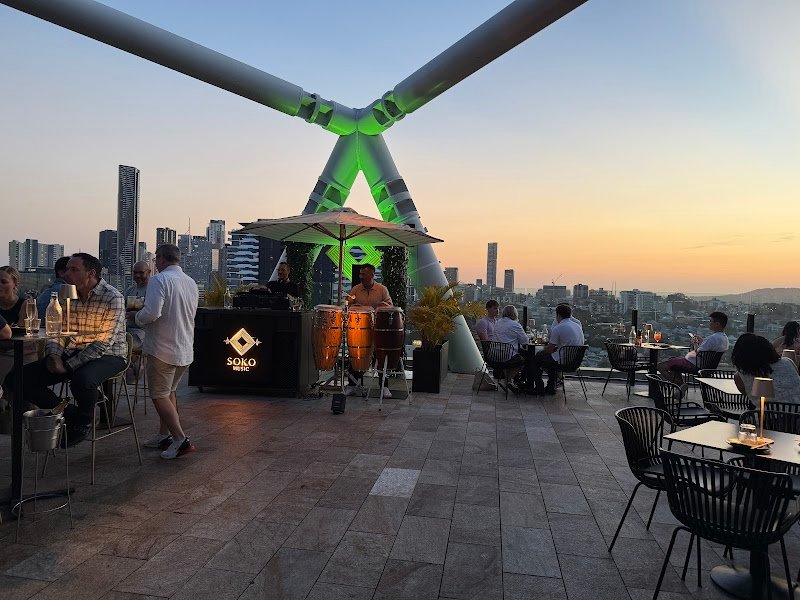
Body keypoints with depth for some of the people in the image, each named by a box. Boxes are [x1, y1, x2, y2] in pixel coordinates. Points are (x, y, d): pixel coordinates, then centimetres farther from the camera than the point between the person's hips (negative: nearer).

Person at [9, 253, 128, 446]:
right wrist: (53, 355, -12)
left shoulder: (112, 298, -15)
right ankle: (65, 416, 6)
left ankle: (83, 421, -5)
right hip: (71, 352, 7)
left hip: (108, 355, -7)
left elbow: (105, 342, -19)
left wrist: (69, 366, -22)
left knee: (82, 379, -38)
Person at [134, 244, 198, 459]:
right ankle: (164, 434, 29)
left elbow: (152, 313, -26)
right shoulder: (192, 283, 10)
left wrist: (138, 317, -4)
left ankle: (181, 439, -3)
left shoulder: (159, 280, -14)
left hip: (163, 349, -8)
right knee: (170, 392, 21)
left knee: (159, 396, 2)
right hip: (186, 350, 8)